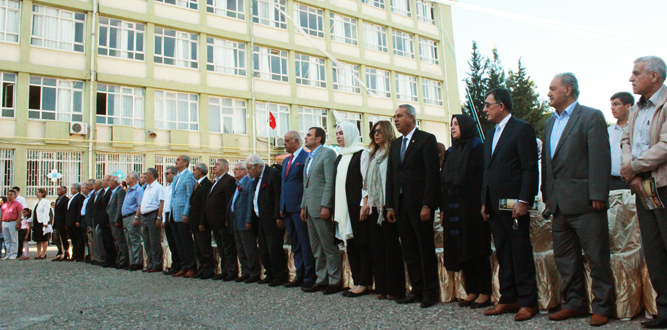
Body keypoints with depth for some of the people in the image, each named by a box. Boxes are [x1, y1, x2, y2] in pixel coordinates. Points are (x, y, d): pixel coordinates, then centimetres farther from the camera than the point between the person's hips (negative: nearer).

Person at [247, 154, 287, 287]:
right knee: (264, 251, 13)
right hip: (261, 220, 9)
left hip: (272, 221, -9)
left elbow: (279, 196, -17)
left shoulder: (273, 174, -11)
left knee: (274, 250, -5)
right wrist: (254, 219, 14)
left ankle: (280, 276, 5)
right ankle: (270, 275, 23)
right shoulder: (257, 178, 17)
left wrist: (278, 217, -20)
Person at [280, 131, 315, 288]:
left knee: (305, 244, -3)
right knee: (295, 245, 12)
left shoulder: (306, 157, -8)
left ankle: (309, 278, 4)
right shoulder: (286, 161, 20)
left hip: (300, 208, -9)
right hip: (287, 209, 9)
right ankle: (300, 276, 19)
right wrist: (282, 207, 16)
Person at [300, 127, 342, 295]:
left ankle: (335, 281, 5)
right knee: (316, 248, 13)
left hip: (321, 207, -9)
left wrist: (325, 206, -20)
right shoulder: (309, 157, 21)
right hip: (310, 209, 9)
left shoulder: (328, 153, -7)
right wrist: (303, 206, 17)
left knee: (329, 246, -3)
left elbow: (330, 182, -15)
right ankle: (321, 279, 21)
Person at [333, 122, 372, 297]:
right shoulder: (340, 157, 18)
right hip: (343, 207, 7)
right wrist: (335, 208, 11)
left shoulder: (361, 153, -4)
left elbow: (366, 180, -9)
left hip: (357, 206, -7)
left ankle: (364, 283, 3)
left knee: (362, 244, -2)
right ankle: (357, 281, 14)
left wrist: (364, 204, -16)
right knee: (350, 245, 8)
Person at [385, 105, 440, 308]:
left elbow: (432, 174, -11)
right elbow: (391, 176, 15)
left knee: (426, 250, 1)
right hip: (401, 205, 7)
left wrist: (427, 205, -17)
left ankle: (430, 292, 12)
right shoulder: (395, 144, 17)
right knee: (409, 252, 9)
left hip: (420, 204, -6)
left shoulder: (426, 139, -4)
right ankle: (417, 290, 19)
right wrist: (390, 206, 9)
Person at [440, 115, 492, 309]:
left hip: (472, 207, -7)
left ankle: (484, 293, 6)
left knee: (477, 249, -2)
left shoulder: (477, 147, -3)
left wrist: (483, 204, -18)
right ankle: (471, 292, 17)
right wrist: (443, 208, 9)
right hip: (453, 208, 7)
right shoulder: (452, 151, 17)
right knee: (461, 250, 8)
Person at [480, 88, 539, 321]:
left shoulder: (522, 129, -6)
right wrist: (484, 202, 13)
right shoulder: (491, 133, 18)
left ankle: (528, 302, 9)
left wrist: (523, 201, -18)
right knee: (503, 254, 12)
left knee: (521, 253, 0)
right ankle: (508, 299, 21)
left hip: (513, 203, -8)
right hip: (494, 204, 8)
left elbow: (530, 168, -12)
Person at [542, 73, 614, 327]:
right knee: (564, 258, 13)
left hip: (584, 201, -7)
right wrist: (547, 194, 15)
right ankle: (574, 303, 24)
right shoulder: (550, 123, 18)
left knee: (597, 258, 2)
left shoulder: (591, 117, -4)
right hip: (559, 204, 8)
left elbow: (600, 158, -12)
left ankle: (602, 307, 14)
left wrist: (597, 195, -17)